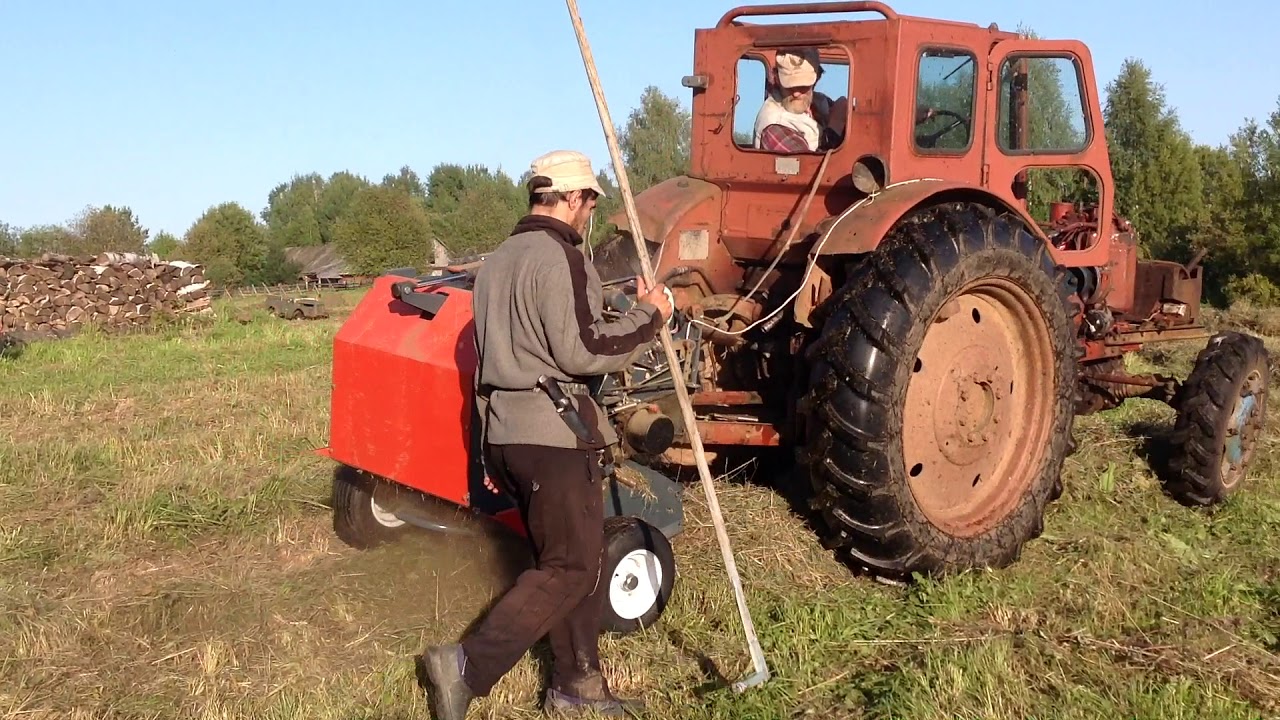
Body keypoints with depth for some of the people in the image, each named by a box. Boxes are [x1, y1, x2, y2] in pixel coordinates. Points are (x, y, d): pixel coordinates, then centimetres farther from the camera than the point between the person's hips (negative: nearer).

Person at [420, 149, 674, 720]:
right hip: (553, 434, -10)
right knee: (571, 568, -3)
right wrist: (647, 316, -6)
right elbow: (580, 351, -19)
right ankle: (466, 667, -8)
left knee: (574, 560, 16)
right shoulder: (558, 257, -13)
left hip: (506, 430, 10)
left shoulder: (496, 261, 17)